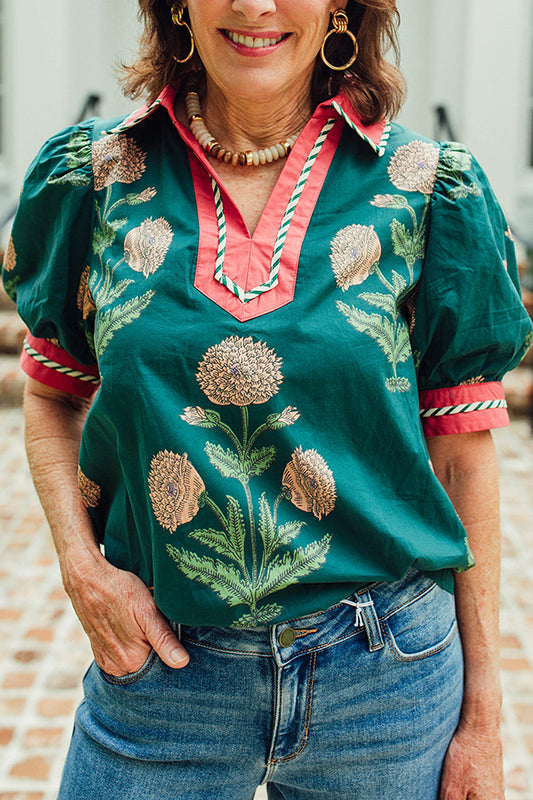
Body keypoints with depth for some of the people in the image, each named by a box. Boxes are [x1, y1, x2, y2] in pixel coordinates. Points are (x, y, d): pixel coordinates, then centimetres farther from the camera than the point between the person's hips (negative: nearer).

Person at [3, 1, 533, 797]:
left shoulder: (426, 187, -4)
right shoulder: (94, 176, -1)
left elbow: (462, 452, -1)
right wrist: (81, 561, -6)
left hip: (385, 672, 0)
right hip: (161, 653, 1)